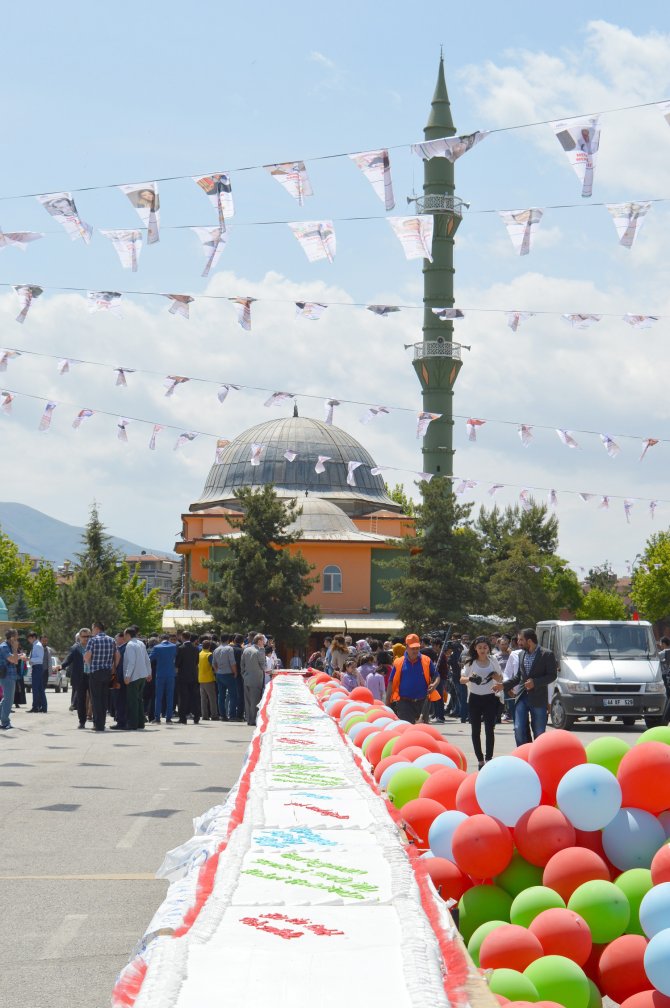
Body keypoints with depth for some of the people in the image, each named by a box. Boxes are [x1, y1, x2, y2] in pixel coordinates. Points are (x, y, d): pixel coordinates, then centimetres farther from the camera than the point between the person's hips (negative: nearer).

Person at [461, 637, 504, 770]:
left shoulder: (493, 660, 5)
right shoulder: (470, 662, 2)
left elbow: (500, 679, 12)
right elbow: (462, 679, 1)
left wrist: (495, 676, -11)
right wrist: (470, 678, -20)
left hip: (490, 698, 0)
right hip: (474, 699, 0)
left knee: (489, 729, -7)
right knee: (475, 730, 3)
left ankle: (489, 758, -6)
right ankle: (480, 759, 11)